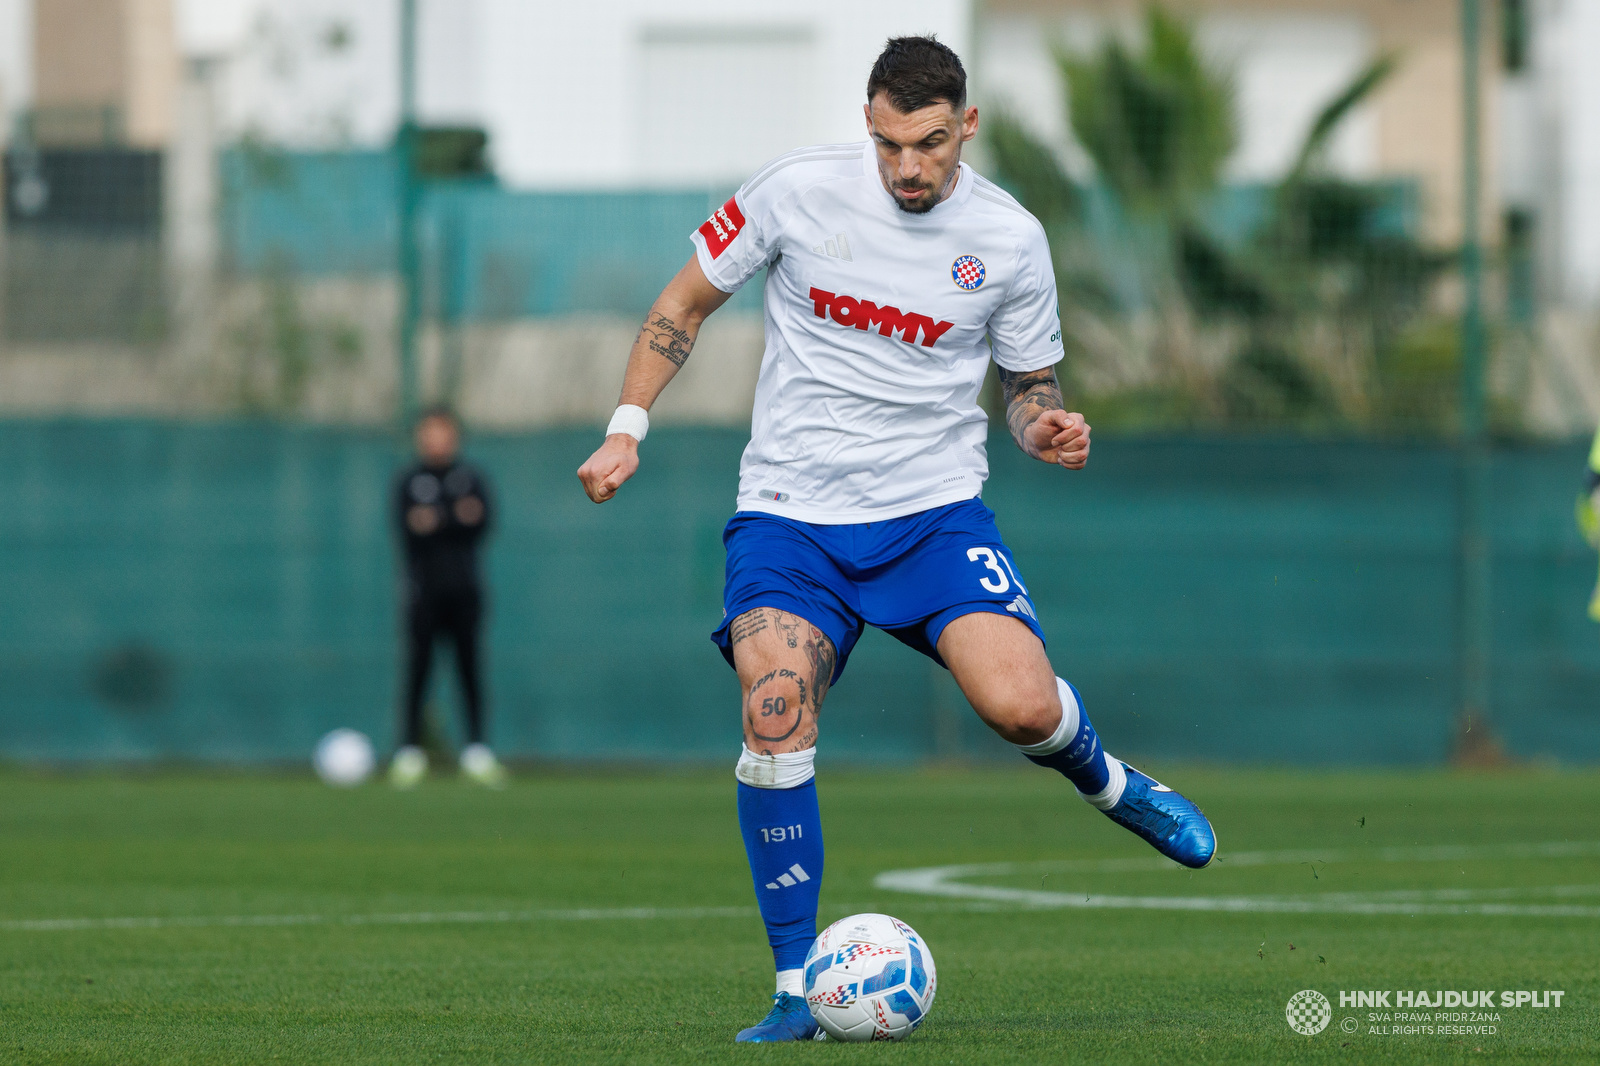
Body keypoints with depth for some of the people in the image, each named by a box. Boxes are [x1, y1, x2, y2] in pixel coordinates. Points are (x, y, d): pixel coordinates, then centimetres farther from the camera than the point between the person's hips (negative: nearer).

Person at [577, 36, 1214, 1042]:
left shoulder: (1010, 240, -2)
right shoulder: (796, 191, -5)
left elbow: (1031, 386, 12)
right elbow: (685, 305, 7)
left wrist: (1048, 428, -11)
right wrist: (628, 429, -2)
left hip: (935, 508, 0)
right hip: (790, 511, 0)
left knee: (1021, 704, -22)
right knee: (775, 719, -21)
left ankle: (1109, 783, 17)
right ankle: (797, 989, -9)